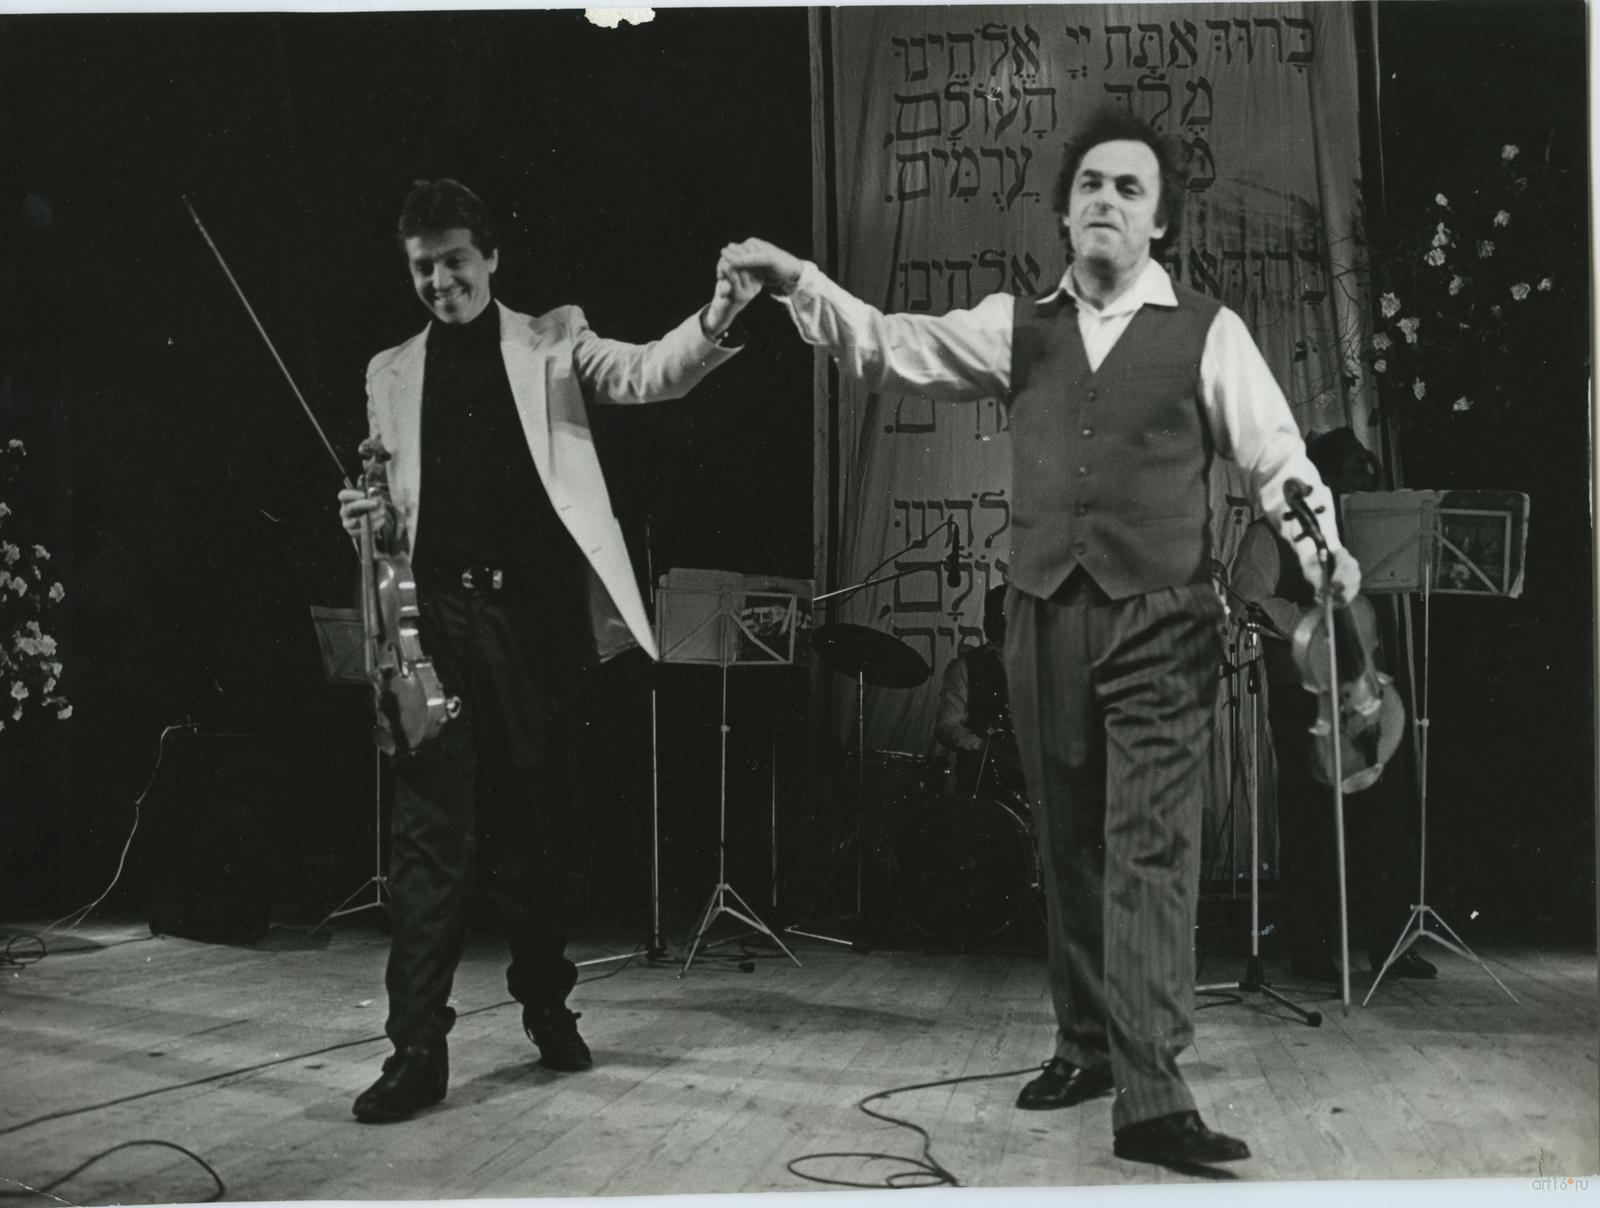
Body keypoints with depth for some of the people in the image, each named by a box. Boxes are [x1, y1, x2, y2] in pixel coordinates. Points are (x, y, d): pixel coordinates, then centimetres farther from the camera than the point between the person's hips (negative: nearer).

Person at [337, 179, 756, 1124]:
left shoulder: (552, 341, 8)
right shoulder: (391, 373, 15)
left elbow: (646, 374, -9)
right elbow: (399, 504, 19)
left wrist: (712, 324, -29)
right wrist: (373, 516, -6)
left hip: (536, 612, -1)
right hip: (440, 615, 1)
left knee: (533, 820, 8)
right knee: (432, 828, -4)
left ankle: (547, 1003, 27)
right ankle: (417, 1047, 0)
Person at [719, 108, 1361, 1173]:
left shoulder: (1207, 331, 3)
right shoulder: (1018, 326, 12)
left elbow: (1276, 454, 0)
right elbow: (892, 346, 5)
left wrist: (1319, 542, -19)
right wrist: (799, 282, -8)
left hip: (1161, 619, -3)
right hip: (1046, 611, 4)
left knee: (1151, 846, -10)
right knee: (1068, 842, 12)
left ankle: (1151, 1094, -12)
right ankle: (1086, 1045, 26)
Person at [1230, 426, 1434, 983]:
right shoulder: (1273, 533, 0)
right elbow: (1249, 593, -16)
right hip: (1299, 689, -6)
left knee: (1380, 806, 2)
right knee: (1308, 813, -4)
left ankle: (1385, 939, 10)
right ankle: (1310, 949, 4)